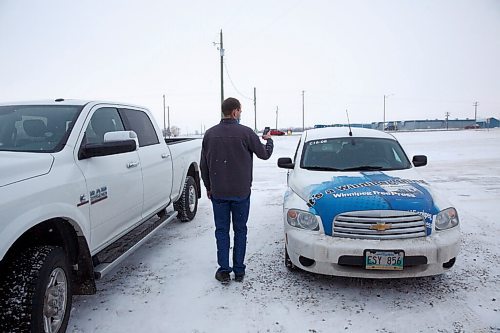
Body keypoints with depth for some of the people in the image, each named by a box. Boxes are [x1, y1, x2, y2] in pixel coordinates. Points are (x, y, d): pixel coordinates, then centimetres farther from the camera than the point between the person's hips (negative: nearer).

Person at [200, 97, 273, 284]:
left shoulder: (210, 134, 0)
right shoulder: (245, 132, -10)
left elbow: (203, 165, 5)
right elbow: (264, 154, 1)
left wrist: (208, 187, 17)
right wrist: (268, 140, 22)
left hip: (218, 193, 2)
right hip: (241, 192, -2)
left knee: (222, 231, 11)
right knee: (240, 230, 11)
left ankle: (224, 270, 14)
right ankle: (239, 271, 18)